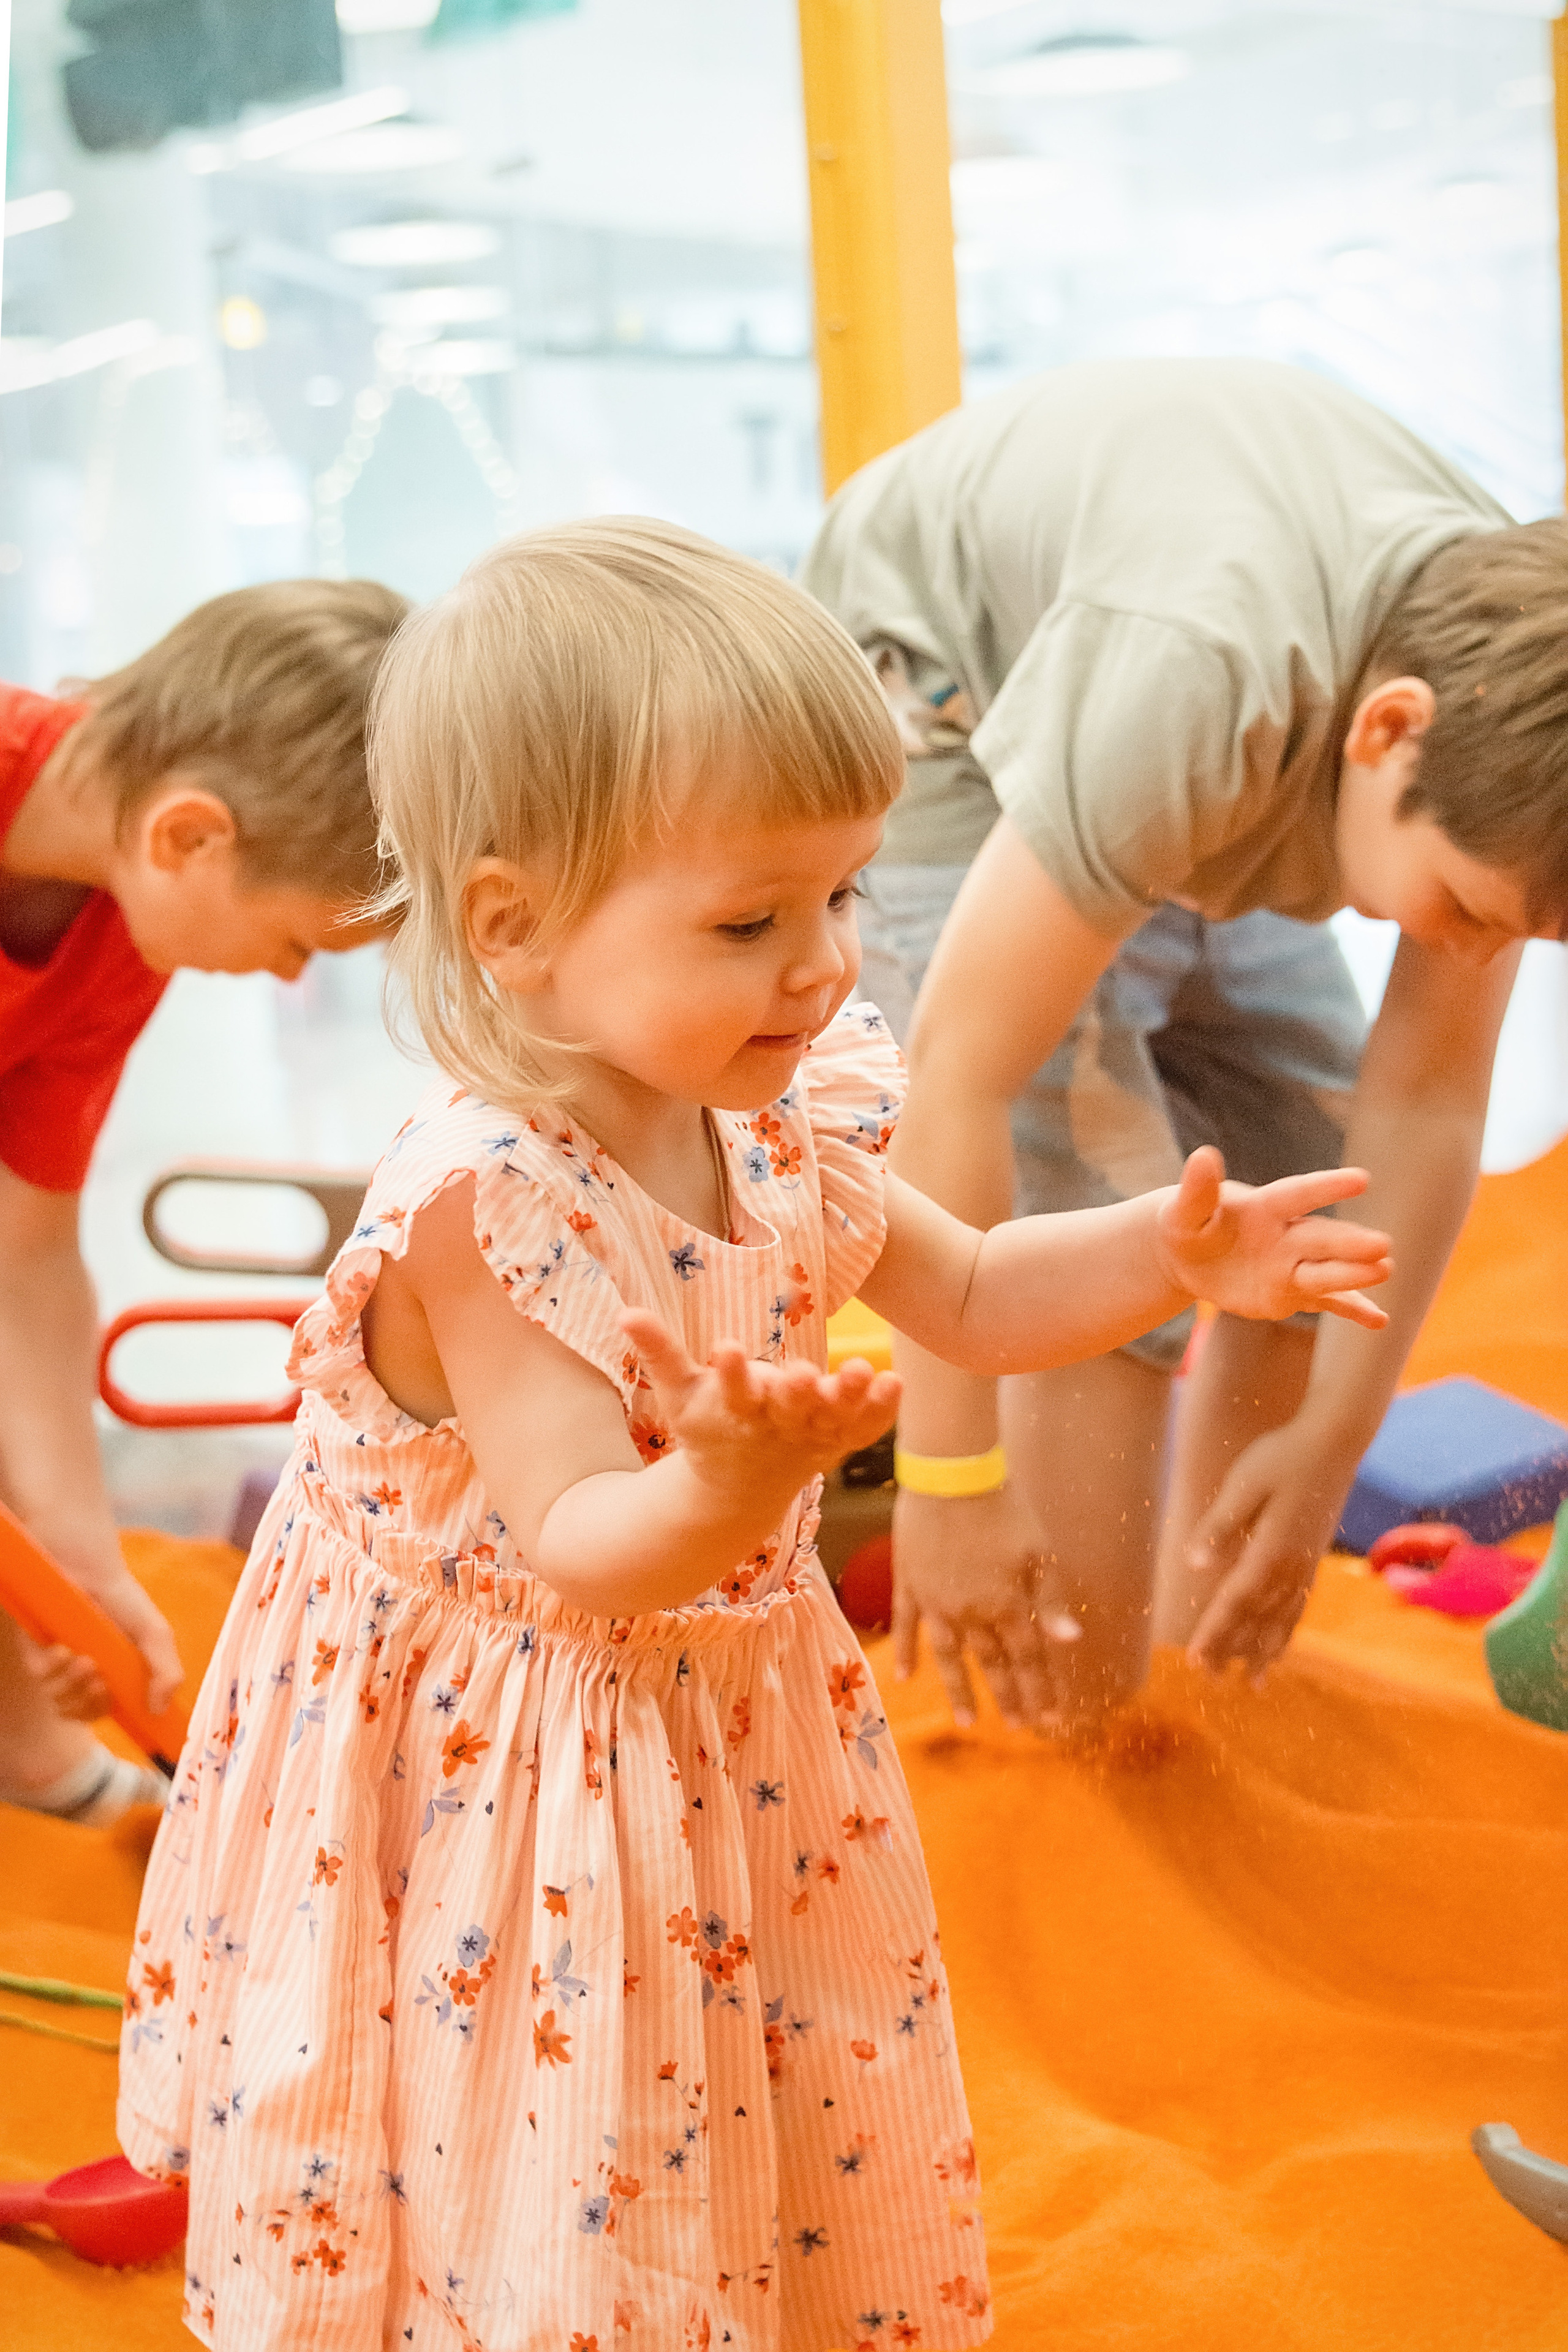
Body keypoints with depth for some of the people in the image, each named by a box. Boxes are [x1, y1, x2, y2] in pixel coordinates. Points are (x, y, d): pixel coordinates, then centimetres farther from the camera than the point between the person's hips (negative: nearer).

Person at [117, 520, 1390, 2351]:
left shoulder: (787, 1130, -6)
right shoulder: (481, 1208, -28)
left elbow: (965, 1297, 10)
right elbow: (578, 1553, -30)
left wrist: (1171, 1250, -6)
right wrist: (726, 1491, -50)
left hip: (730, 1748, 7)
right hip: (511, 1781, -7)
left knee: (815, 2162, 20)